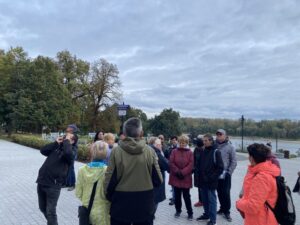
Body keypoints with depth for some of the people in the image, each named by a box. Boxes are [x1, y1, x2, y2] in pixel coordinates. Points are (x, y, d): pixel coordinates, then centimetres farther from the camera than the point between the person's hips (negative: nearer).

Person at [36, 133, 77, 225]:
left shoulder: (71, 152, -6)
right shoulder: (56, 147, 11)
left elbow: (67, 153, -30)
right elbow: (43, 150, 1)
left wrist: (66, 141, -14)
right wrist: (56, 142, -3)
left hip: (53, 185, -6)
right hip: (42, 182, 7)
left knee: (50, 211, -2)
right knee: (43, 208, 21)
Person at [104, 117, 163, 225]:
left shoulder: (116, 151, -13)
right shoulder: (150, 151, -11)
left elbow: (110, 180, -8)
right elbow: (158, 180, -6)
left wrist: (109, 197, 11)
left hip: (121, 205, 0)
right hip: (144, 205, 1)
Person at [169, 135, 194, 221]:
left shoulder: (190, 152, -1)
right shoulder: (174, 151, 1)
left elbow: (191, 164, -9)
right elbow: (171, 163, -5)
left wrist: (182, 172, -17)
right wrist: (177, 172, -15)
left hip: (186, 178, -2)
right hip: (175, 177, 2)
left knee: (186, 196, 3)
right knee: (177, 195, 12)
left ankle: (190, 213, 16)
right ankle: (178, 211, 29)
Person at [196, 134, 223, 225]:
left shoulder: (216, 152, -9)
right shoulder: (202, 151, 9)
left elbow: (220, 168, -11)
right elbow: (198, 164, 17)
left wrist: (211, 177, -14)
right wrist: (200, 175, 5)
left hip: (211, 181, -6)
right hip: (202, 180, 6)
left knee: (211, 200, 2)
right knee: (204, 199, 15)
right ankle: (206, 214, 31)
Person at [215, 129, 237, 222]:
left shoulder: (230, 147, -6)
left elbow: (234, 162, -4)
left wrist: (228, 172, -9)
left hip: (225, 175, -3)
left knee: (226, 193, 0)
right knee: (219, 193, 14)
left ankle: (227, 211, 14)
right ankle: (222, 208, 31)